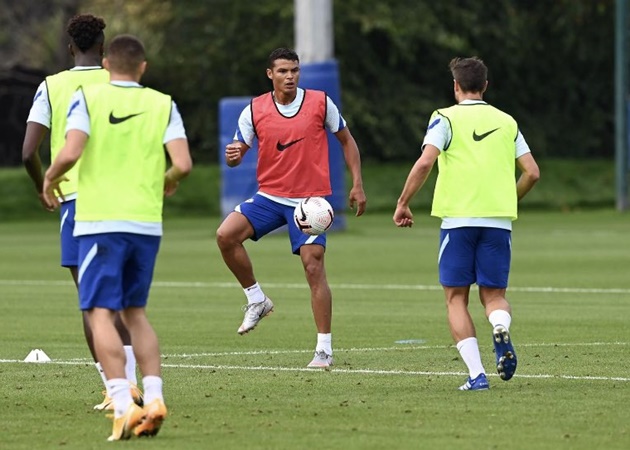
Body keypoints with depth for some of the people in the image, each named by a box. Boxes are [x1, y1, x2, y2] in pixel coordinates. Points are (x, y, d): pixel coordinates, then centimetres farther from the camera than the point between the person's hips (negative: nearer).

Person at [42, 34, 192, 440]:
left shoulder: (88, 97, -2)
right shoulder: (162, 105, 5)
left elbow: (70, 153, -15)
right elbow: (183, 164, -5)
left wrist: (50, 180, 5)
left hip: (101, 222, -3)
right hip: (147, 224, 3)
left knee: (101, 313, -3)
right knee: (135, 312, 17)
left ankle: (123, 405, -18)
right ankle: (154, 398, 5)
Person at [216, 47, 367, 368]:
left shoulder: (320, 103, -2)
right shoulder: (254, 110, 0)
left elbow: (346, 140, 9)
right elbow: (236, 154, 4)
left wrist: (357, 184, 3)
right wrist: (232, 155, -21)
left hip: (310, 199, -2)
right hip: (269, 195, 2)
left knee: (313, 267, -9)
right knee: (226, 234, -19)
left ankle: (324, 349, -2)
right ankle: (256, 299, 1)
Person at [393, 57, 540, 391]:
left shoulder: (446, 118, 1)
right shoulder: (506, 122, 13)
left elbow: (424, 163, -12)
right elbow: (532, 172, 10)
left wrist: (403, 204, -3)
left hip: (458, 218, -3)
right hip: (499, 220, 3)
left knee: (456, 298, 7)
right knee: (493, 295, 12)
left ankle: (476, 373, -6)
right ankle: (501, 328, -25)